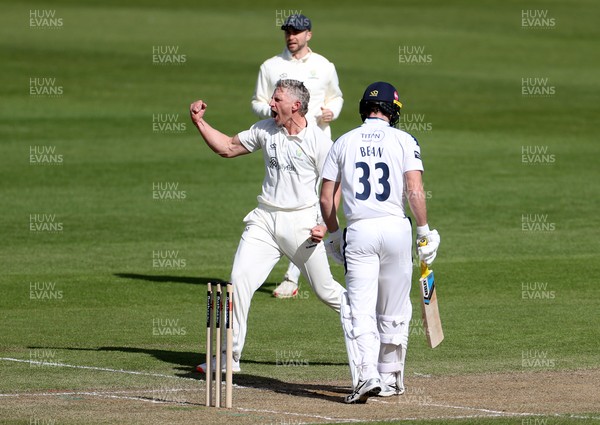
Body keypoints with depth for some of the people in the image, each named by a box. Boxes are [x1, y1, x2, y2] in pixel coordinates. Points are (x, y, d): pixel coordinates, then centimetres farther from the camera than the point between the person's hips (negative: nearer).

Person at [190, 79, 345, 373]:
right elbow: (228, 148, 16)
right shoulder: (265, 130, 6)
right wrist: (199, 121, 6)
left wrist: (325, 225, -18)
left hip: (301, 222, -4)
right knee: (240, 279, -10)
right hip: (265, 219, 4)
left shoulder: (318, 141, -9)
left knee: (325, 291, 4)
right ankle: (229, 356, -6)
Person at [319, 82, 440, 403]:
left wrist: (334, 235, 19)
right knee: (394, 312, 12)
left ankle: (366, 374, -21)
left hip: (358, 232, 0)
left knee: (361, 309, -4)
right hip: (396, 229, 0)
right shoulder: (403, 140, 3)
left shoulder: (344, 142, 8)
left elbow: (326, 198, 7)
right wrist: (425, 233, -1)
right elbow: (415, 191, -7)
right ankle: (390, 378, 20)